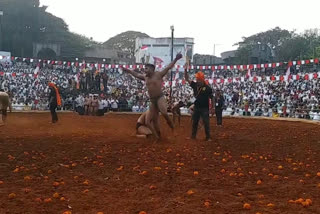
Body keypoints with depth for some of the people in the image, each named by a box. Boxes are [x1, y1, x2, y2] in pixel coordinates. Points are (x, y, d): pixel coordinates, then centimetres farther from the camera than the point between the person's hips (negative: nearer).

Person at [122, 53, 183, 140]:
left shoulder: (159, 74, -4)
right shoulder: (145, 77, 13)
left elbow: (168, 67, -8)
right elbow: (136, 74, 28)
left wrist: (176, 59, -17)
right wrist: (127, 70, 33)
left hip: (160, 98, -6)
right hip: (152, 100, 7)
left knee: (164, 113, -32)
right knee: (154, 120, 7)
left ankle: (173, 128, -11)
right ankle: (158, 137, 17)